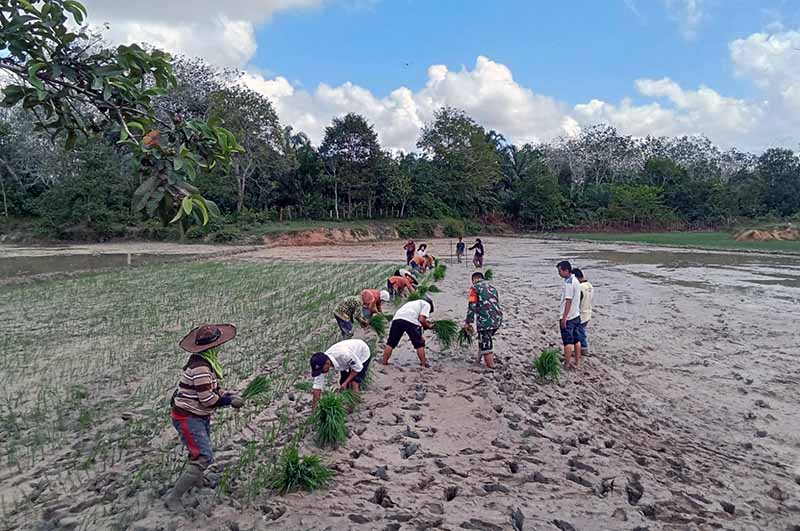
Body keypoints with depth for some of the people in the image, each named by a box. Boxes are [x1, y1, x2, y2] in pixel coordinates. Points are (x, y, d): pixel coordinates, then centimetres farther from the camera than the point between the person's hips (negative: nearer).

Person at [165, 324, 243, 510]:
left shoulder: (206, 362, 2)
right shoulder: (200, 367, -29)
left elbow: (212, 388, 11)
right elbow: (207, 399, -27)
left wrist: (229, 395, -4)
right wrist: (230, 401, -15)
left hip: (200, 416, 10)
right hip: (188, 418, -10)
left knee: (201, 451, 28)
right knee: (204, 457, -13)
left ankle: (196, 480, 53)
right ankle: (173, 498, -3)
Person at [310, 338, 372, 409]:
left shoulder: (343, 355, -45)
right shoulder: (321, 363, -25)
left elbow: (358, 367, -27)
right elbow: (317, 387, -20)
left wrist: (346, 382, -28)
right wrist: (313, 410, -20)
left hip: (363, 354, -6)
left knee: (354, 383, -20)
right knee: (342, 383, -1)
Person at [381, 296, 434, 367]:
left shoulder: (414, 303, 40)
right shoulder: (427, 304, 21)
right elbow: (421, 319, 3)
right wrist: (428, 326, 19)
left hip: (397, 318, 5)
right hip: (411, 321, -5)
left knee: (390, 343, 15)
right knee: (419, 344, 11)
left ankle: (384, 362, 18)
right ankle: (424, 364, 16)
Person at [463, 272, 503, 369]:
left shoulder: (475, 287, 0)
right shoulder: (492, 287, 21)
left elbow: (472, 306, -8)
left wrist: (468, 322, -5)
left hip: (485, 320, -7)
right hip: (497, 319, 7)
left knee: (486, 345, 2)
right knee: (484, 340, 24)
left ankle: (491, 368, 5)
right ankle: (478, 361, 30)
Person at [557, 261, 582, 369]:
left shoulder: (568, 283, -20)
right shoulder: (575, 280, 11)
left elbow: (568, 301, -22)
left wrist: (564, 318, -19)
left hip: (568, 317, -9)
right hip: (576, 315, 9)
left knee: (567, 341, -1)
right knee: (576, 340, 14)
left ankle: (567, 364, 6)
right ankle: (577, 362, 23)